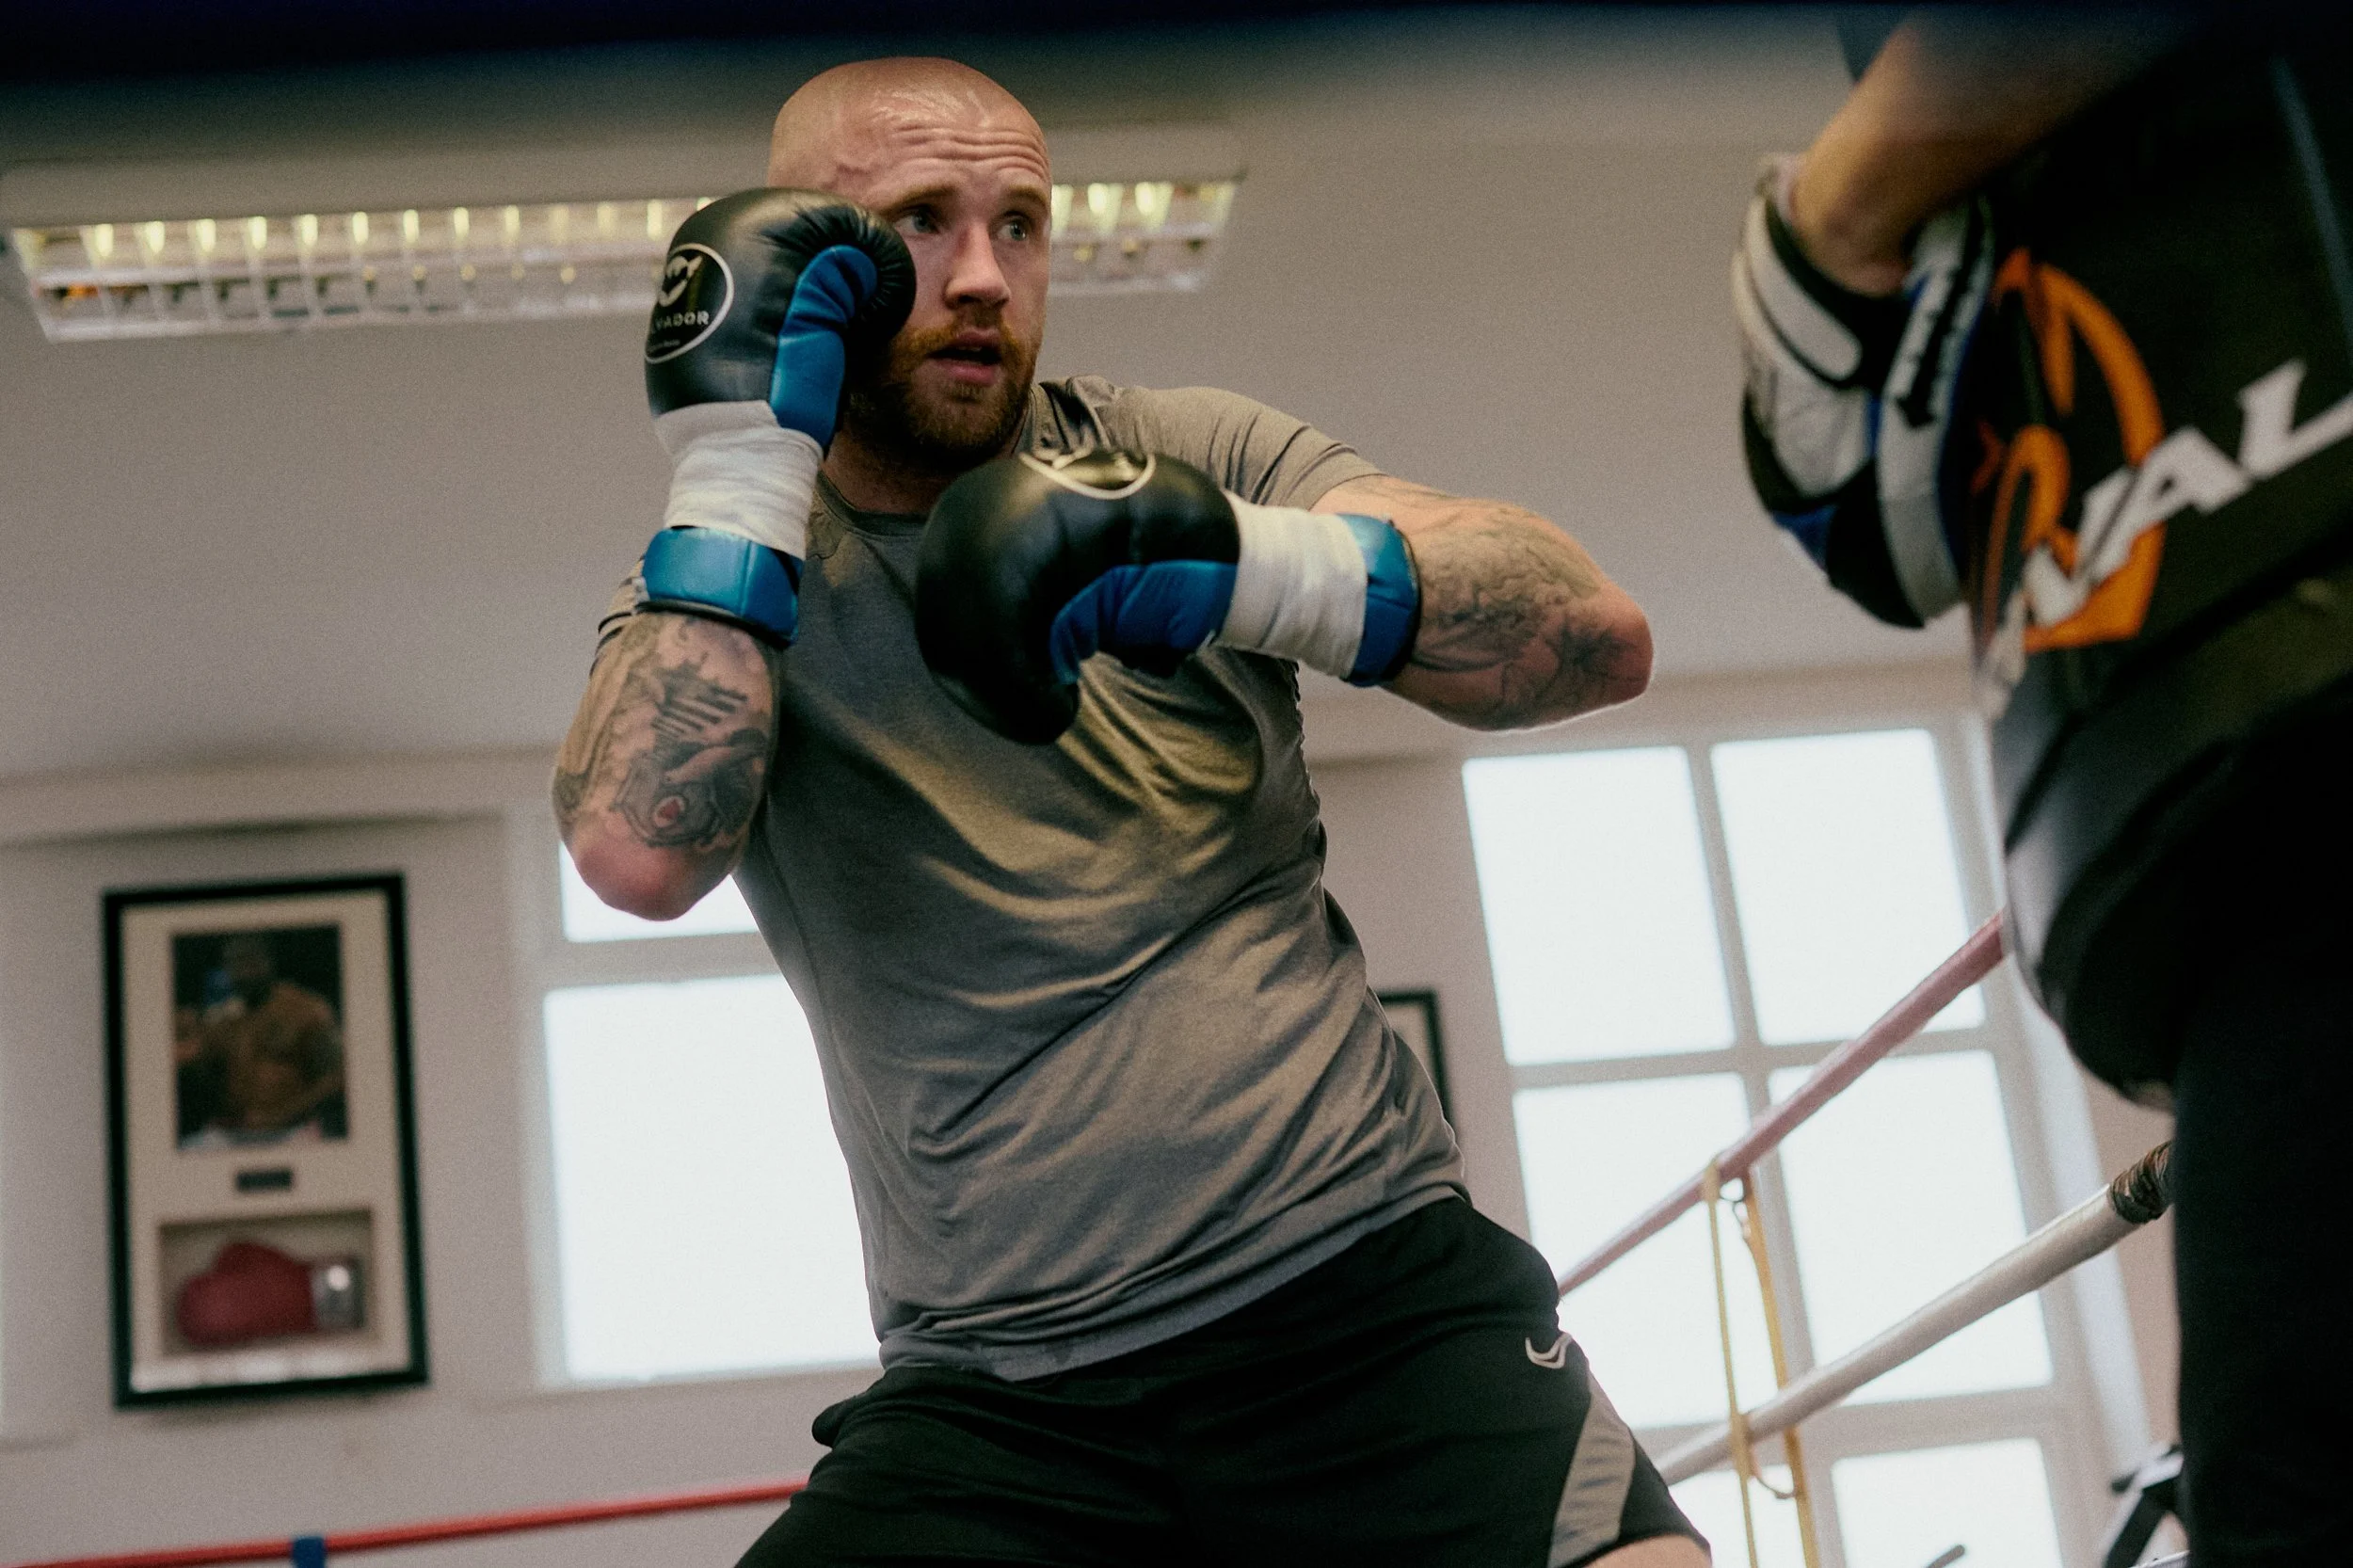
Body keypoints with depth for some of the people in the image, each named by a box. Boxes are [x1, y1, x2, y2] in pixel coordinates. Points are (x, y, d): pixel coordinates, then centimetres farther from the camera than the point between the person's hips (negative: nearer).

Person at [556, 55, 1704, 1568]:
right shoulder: (720, 570, 6)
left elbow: (1601, 636, -5)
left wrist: (1251, 562, -20)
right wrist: (743, 445, -13)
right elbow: (644, 855, -16)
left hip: (1372, 1288, 0)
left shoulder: (1188, 459, 7)